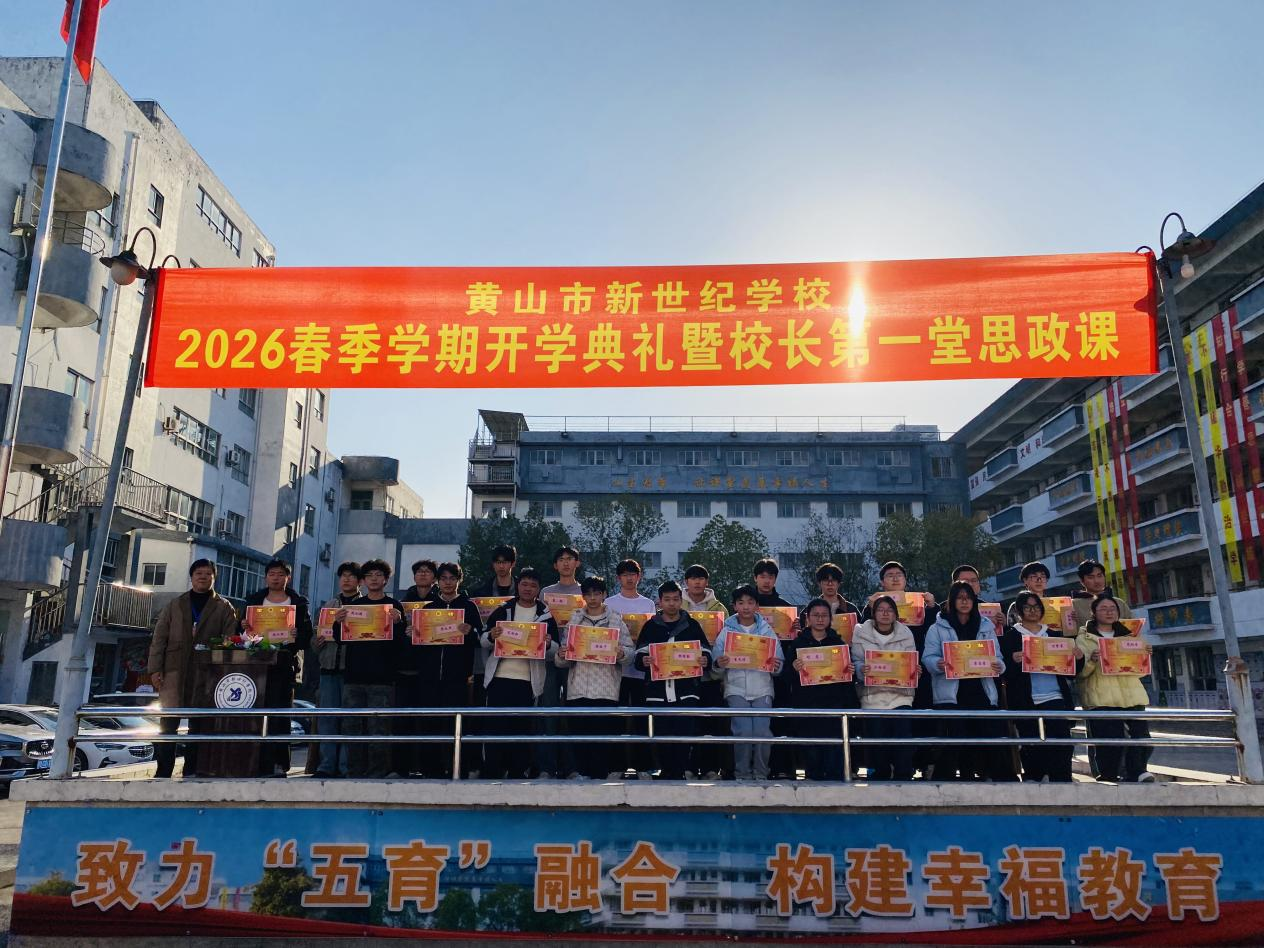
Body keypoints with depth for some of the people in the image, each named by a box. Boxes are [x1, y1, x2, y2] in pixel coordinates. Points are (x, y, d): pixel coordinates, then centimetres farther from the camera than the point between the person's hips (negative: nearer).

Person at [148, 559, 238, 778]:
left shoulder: (224, 607, 9)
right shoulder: (175, 605, 16)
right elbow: (159, 638, 10)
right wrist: (155, 669, -1)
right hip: (174, 670, 1)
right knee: (168, 722, -3)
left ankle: (192, 771, 10)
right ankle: (163, 771, 4)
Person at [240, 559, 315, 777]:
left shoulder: (299, 603, 8)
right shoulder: (254, 600, 16)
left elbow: (307, 636, 4)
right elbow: (243, 630, 14)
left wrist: (297, 635, -18)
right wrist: (244, 627, -9)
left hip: (284, 663, -2)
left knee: (279, 715, -4)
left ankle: (277, 763, 0)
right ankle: (253, 761, 5)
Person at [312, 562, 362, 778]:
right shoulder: (329, 605, 19)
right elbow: (318, 633, 21)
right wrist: (318, 641, -1)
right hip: (329, 667, 4)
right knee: (326, 719, 4)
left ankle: (345, 767, 2)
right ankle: (326, 766, 10)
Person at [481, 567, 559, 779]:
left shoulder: (546, 616, 9)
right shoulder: (502, 611, 10)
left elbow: (555, 650, 8)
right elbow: (483, 641, 10)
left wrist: (548, 644, -15)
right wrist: (491, 636, -13)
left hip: (528, 681, 0)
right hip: (499, 677, 0)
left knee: (522, 728, 3)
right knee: (495, 726, -1)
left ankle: (518, 774, 12)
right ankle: (491, 773, 6)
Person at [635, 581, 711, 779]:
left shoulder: (692, 625, 10)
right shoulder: (650, 627, 10)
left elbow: (705, 655, 11)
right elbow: (639, 658, 8)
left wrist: (705, 661, -12)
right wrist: (643, 661, -15)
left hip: (687, 691, -1)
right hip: (658, 692, 1)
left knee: (686, 733, -6)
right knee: (662, 735, 3)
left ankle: (682, 771, 6)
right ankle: (667, 772, 16)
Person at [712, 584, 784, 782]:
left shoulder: (767, 631, 9)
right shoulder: (726, 631, 7)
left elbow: (779, 662, 8)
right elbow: (716, 664, 3)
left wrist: (776, 666, -14)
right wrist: (719, 664, -18)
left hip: (762, 689, 1)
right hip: (736, 689, -1)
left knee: (762, 732, -10)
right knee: (743, 732, -13)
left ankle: (761, 775, 7)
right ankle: (742, 775, 4)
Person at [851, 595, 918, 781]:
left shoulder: (905, 634, 10)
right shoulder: (861, 633, 6)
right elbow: (856, 662, 1)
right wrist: (862, 669, -21)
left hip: (901, 694, 1)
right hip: (873, 694, -1)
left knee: (903, 741, -8)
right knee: (877, 744, -3)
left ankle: (903, 778, 3)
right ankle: (879, 779, 11)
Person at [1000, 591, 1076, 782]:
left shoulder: (1053, 635, 18)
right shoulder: (1010, 636, 6)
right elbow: (1005, 671, -2)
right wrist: (1014, 661, -22)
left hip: (1055, 697, 3)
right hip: (1026, 702, -3)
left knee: (1062, 744, -9)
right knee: (1033, 748, -2)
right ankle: (1033, 780, 12)